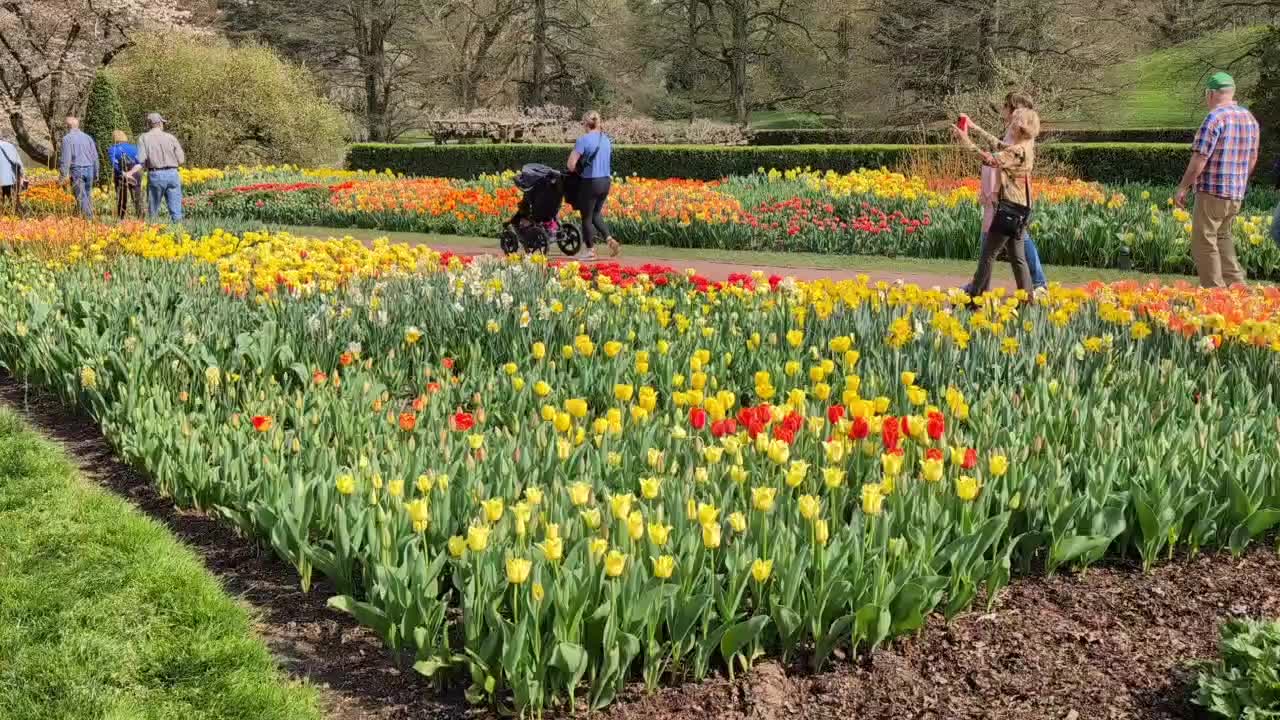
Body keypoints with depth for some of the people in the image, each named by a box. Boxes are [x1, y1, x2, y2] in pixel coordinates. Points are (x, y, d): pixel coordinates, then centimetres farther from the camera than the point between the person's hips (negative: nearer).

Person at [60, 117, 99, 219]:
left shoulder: (67, 138, -2)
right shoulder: (88, 137, 13)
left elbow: (66, 157, -10)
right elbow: (95, 157, 13)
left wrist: (65, 174, -10)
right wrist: (96, 175, 17)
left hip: (76, 170, -5)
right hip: (89, 169, 5)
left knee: (82, 196, -6)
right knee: (88, 195, 12)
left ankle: (87, 218, -13)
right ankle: (91, 217, 10)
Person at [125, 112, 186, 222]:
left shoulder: (144, 138, 3)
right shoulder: (171, 138, 6)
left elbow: (141, 160, -11)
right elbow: (181, 160, 3)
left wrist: (131, 172, -9)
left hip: (155, 175, -1)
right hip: (172, 174, 1)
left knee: (153, 210, 10)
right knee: (176, 210, -1)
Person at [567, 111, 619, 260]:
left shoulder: (583, 140, -13)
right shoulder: (606, 140, 7)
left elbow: (571, 165, -14)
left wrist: (578, 171, 6)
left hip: (590, 182, -6)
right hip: (606, 181, 6)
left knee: (587, 217, 8)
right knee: (596, 214, 23)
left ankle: (591, 251, 13)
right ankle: (610, 239, 6)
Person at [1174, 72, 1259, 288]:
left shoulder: (1215, 118, -16)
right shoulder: (1249, 118, 9)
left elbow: (1199, 160, -18)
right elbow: (1252, 159, 16)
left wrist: (1182, 188, -9)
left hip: (1212, 191, -8)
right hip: (1237, 193, 8)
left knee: (1204, 241, 0)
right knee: (1222, 235, 21)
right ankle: (1236, 283, 14)